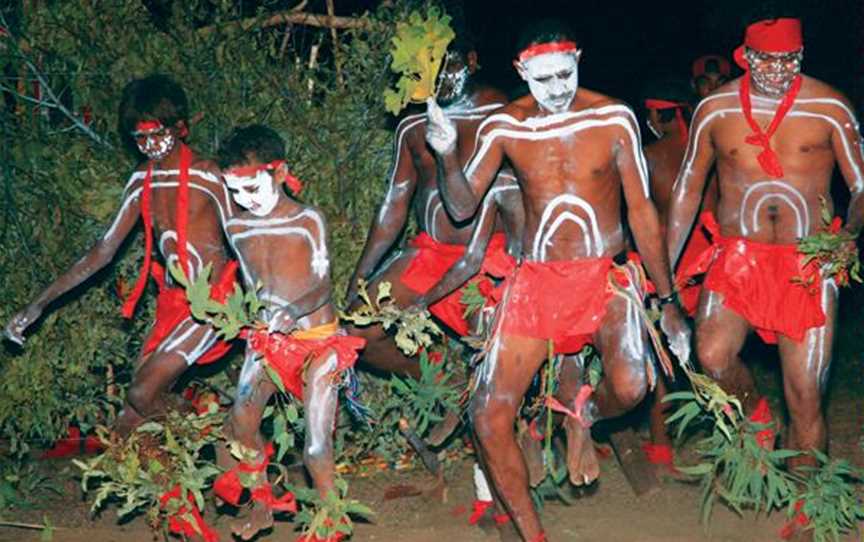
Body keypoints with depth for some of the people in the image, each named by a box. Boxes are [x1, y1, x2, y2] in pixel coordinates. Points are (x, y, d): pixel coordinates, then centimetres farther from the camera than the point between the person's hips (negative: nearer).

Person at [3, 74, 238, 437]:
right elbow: (104, 251, 10)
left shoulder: (206, 176, -11)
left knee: (142, 396, -18)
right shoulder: (143, 180, 7)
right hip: (173, 300, 7)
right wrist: (39, 304, 6)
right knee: (144, 402, 3)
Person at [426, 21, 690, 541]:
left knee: (629, 387, -30)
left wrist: (668, 300, 3)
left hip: (605, 275, -2)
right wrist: (448, 155, -19)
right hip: (536, 279, 2)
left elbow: (643, 211, 1)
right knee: (489, 415, -8)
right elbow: (463, 207, 1)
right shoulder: (505, 128, 2)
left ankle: (584, 415, 8)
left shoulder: (614, 119, -3)